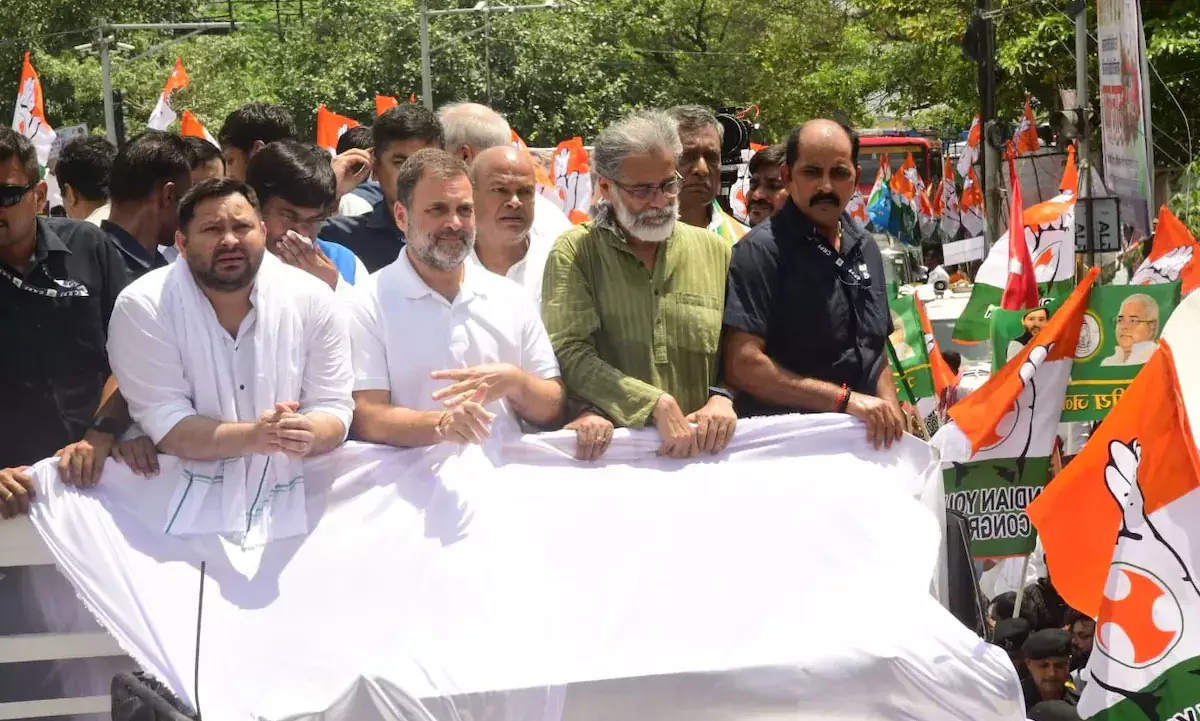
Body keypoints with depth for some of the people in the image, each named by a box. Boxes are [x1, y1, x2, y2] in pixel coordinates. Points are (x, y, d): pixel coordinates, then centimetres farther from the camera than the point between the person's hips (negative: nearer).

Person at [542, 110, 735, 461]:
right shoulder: (575, 252, 4)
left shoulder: (714, 251, 13)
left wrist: (723, 397, -7)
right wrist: (658, 405, -15)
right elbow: (570, 352, -7)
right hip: (607, 447, -2)